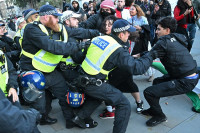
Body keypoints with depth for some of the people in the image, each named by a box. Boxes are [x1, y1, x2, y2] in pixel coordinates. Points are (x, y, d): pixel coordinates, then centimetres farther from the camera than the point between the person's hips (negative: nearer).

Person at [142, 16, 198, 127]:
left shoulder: (163, 42, -16)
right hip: (191, 76, 10)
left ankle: (159, 116, 16)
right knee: (157, 81, 25)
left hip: (185, 82, -10)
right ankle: (154, 109, 37)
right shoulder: (177, 38, 11)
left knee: (148, 92, -8)